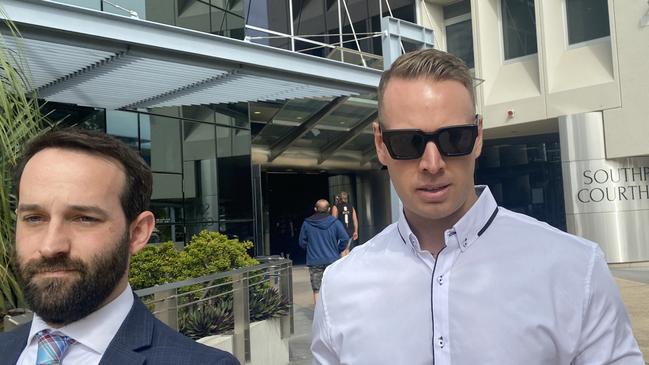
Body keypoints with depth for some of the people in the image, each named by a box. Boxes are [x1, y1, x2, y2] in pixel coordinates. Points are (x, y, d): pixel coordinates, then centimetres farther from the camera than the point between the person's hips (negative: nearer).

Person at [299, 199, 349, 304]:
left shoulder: (307, 223, -1)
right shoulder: (335, 222, -4)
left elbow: (302, 242, 5)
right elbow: (345, 239, -9)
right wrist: (337, 251, 6)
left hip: (314, 262, 0)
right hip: (332, 260, 0)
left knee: (317, 290, 6)